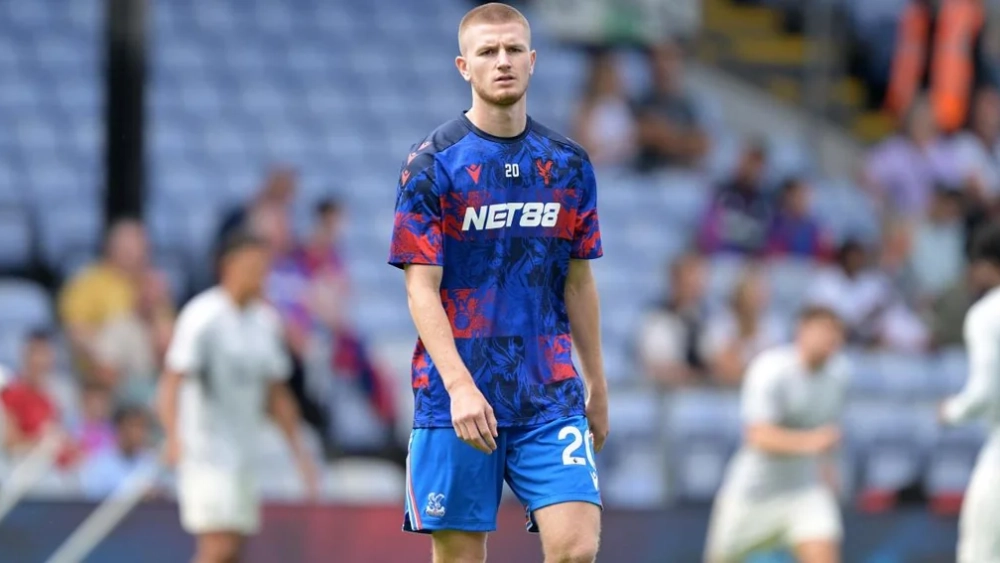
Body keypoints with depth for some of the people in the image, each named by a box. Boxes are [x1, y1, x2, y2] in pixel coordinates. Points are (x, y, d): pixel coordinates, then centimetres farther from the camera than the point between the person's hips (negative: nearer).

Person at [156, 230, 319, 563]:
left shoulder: (265, 321, 11)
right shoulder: (203, 317, -12)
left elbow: (276, 392, 20)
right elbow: (173, 379, -20)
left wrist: (299, 449, 20)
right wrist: (174, 437, -36)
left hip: (242, 454, 8)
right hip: (205, 447, -8)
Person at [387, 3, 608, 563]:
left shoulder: (569, 164, 8)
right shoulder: (432, 165, -4)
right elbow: (422, 288, -9)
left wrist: (597, 384, 16)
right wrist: (459, 386, -20)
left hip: (551, 396, 3)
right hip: (456, 398, -3)